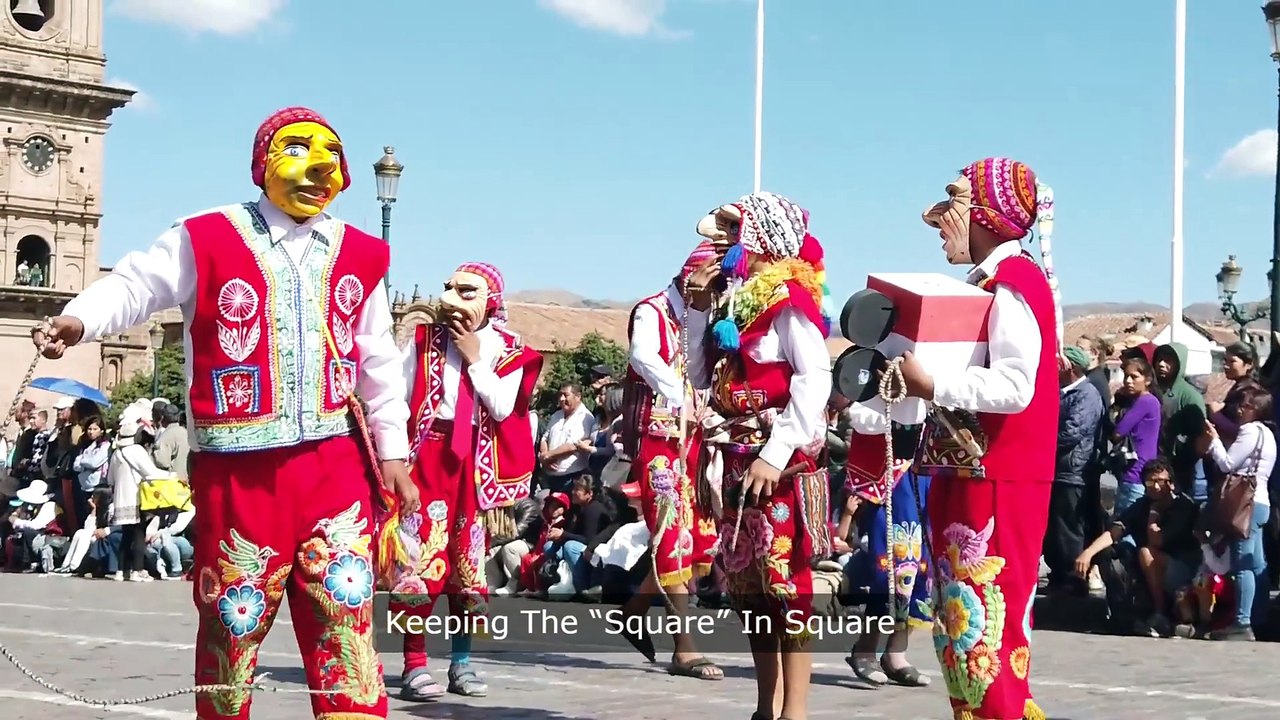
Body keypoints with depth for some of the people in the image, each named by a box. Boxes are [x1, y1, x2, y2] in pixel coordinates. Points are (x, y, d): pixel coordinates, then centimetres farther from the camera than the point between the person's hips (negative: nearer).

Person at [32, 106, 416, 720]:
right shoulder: (208, 239, 0)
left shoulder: (358, 255, 11)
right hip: (239, 467, -3)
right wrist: (79, 319, -30)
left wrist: (392, 452, 14)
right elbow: (136, 284, -9)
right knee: (233, 620, 7)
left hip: (335, 464, 3)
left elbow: (378, 363, 16)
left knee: (345, 616, 1)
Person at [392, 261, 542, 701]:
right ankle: (415, 664, -6)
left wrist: (475, 358, -6)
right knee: (421, 554, -9)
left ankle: (462, 661, 17)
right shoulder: (425, 339, 3)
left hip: (477, 463, 2)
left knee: (468, 558, 8)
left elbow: (502, 407, -7)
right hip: (429, 455, -2)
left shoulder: (509, 350, 4)